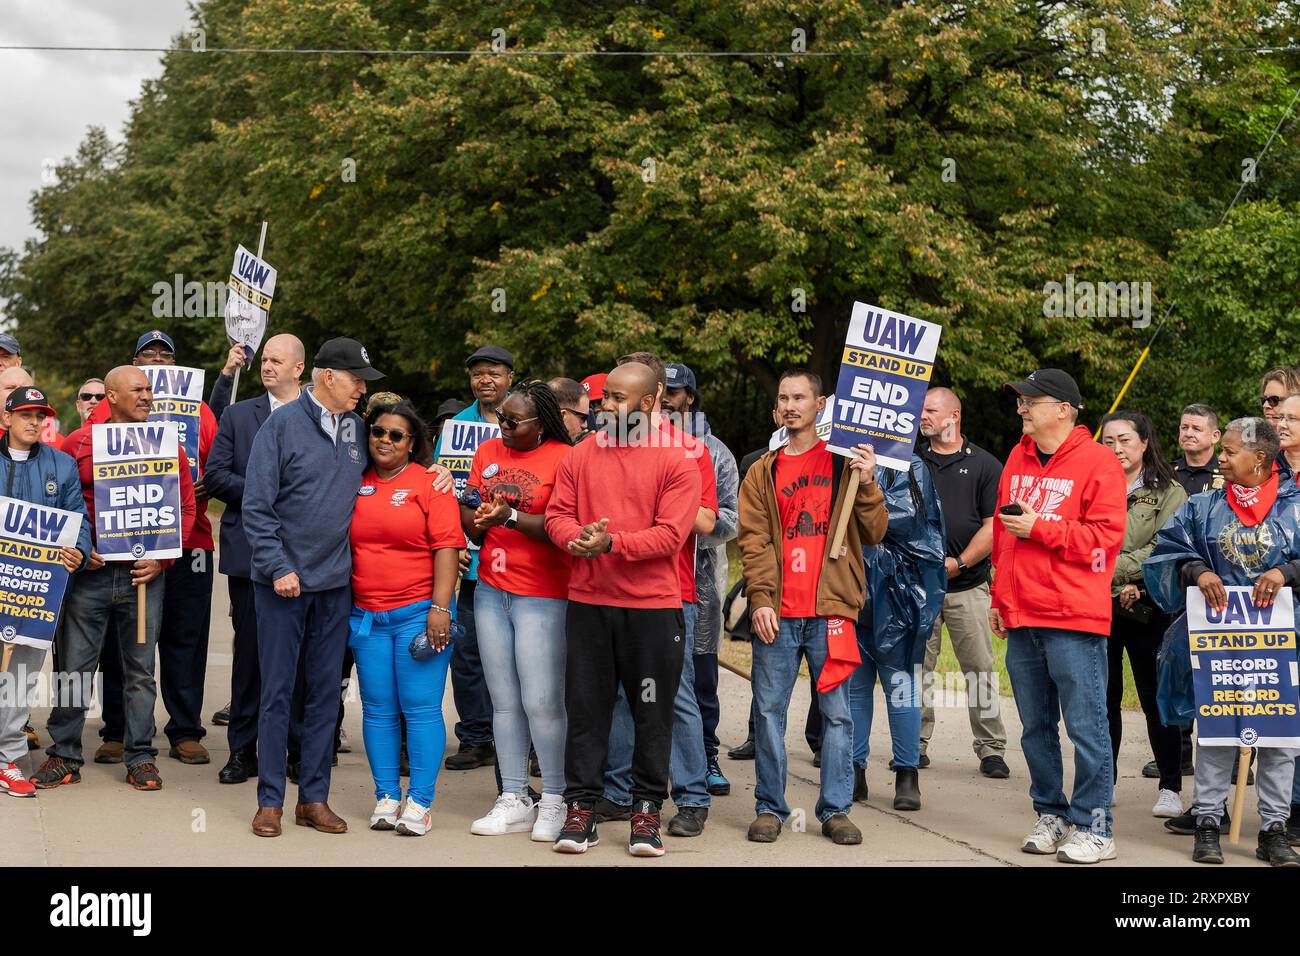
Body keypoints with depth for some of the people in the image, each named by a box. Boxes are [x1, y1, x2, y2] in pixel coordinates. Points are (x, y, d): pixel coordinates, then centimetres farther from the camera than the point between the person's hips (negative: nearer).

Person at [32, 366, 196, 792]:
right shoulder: (79, 442, 4)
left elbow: (185, 508, 6)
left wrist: (161, 558, -5)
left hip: (144, 573, 1)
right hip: (89, 571, -1)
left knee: (141, 669, 7)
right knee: (73, 666, 2)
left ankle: (140, 757, 15)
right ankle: (64, 755, 13)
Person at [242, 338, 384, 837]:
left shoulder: (357, 430, 9)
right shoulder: (282, 425, -7)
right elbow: (257, 506, -9)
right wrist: (279, 567, -14)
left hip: (335, 584, 5)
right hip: (283, 583, -5)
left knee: (325, 693, 8)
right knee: (277, 692, 2)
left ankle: (314, 798, 16)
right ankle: (270, 801, 10)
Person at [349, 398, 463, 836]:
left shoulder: (429, 484, -2)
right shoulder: (355, 485, 11)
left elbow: (447, 547, -7)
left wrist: (440, 607, -14)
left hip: (419, 613, -4)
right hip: (366, 615, 4)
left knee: (421, 708, -4)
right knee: (378, 709, 6)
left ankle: (420, 801, 2)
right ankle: (386, 797, 13)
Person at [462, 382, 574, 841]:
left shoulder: (563, 458, -7)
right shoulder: (488, 452, 12)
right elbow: (471, 518, 14)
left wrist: (510, 516, -24)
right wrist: (474, 518, -8)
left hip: (542, 595, -6)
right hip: (491, 591, 6)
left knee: (541, 702, -6)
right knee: (504, 701, 9)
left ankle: (554, 802, 8)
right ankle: (514, 802, 16)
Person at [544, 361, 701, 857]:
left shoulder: (676, 462, -4)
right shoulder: (579, 456, 8)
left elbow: (670, 534, -12)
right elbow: (557, 514, 6)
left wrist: (611, 544, -21)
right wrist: (578, 536, -16)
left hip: (653, 606, -3)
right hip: (587, 602, 3)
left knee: (653, 711, 5)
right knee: (586, 707, 7)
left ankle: (646, 810, 16)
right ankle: (581, 807, 15)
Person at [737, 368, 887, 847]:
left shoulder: (846, 464, 8)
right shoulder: (763, 472, 11)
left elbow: (874, 534, 4)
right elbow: (753, 540, 4)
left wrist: (867, 485, -10)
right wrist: (760, 599, -7)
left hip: (830, 609, -1)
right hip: (776, 612, 1)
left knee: (836, 712, 3)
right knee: (769, 711, 3)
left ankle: (836, 810, 12)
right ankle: (770, 807, 13)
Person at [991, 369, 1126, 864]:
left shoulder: (1097, 461, -6)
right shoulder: (1018, 458, 15)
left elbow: (1105, 537, -12)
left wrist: (1040, 528, -14)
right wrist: (1000, 599, 18)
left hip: (1074, 620, -7)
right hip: (1021, 618, 7)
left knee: (1085, 726, -3)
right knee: (1036, 726, 12)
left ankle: (1093, 828, 4)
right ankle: (1051, 815, 24)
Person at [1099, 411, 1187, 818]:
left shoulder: (1168, 493, 3)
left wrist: (1113, 570, -16)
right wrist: (1120, 586, -10)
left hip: (1148, 609, -3)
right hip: (1097, 608, 3)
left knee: (1156, 700, 2)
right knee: (1102, 699, 7)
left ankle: (1170, 788, 11)